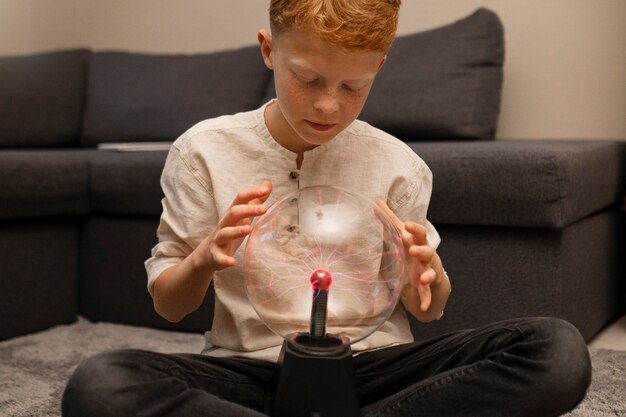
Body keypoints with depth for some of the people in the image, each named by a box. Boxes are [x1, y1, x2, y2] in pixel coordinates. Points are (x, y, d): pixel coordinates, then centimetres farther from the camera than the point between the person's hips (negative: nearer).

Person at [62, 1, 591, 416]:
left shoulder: (396, 164, 0)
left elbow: (428, 309, 9)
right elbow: (168, 305, 2)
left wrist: (427, 278, -15)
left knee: (560, 350, -20)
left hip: (370, 363, 1)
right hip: (249, 367, 0)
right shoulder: (205, 150, -3)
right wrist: (204, 256, -20)